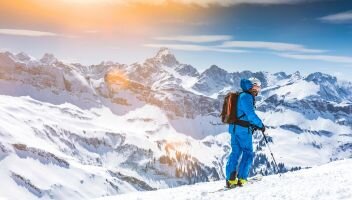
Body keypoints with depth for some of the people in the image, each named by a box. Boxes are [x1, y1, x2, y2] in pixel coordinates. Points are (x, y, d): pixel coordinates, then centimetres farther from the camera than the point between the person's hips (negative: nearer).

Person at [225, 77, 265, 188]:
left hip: (234, 128, 9)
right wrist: (261, 125, -6)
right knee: (248, 153, 3)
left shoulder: (241, 96, 20)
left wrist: (254, 125, 20)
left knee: (235, 152, 12)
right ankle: (241, 178, 4)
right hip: (243, 129, -9)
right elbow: (251, 114, -19)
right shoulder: (246, 97, -12)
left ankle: (230, 179, 11)